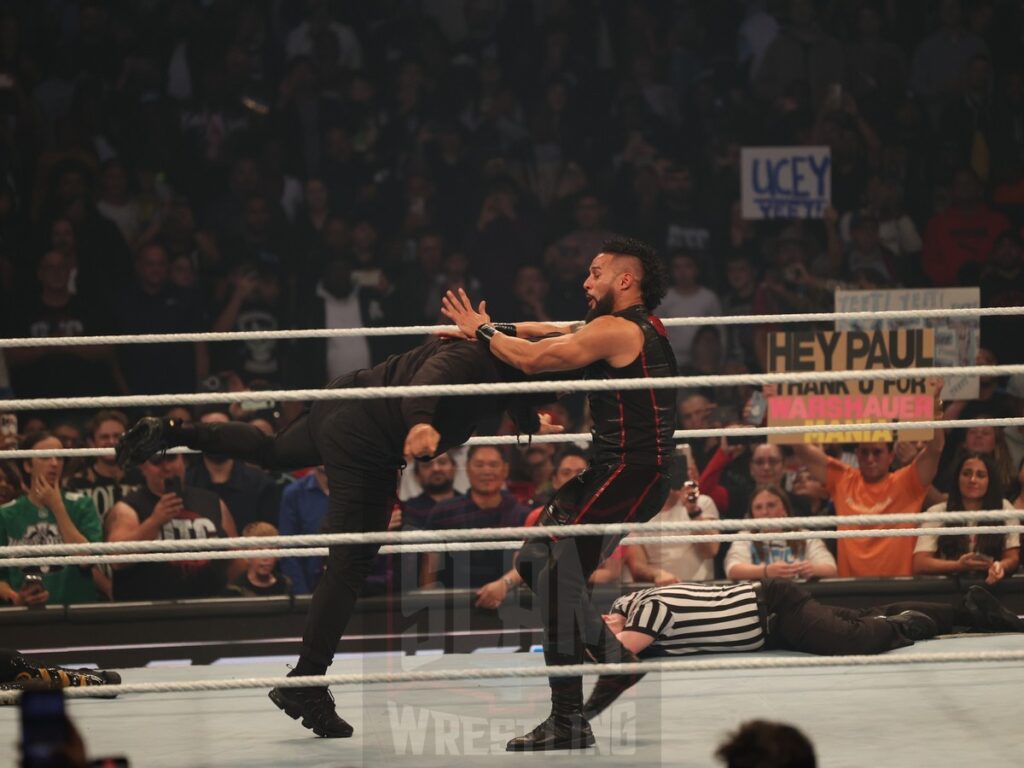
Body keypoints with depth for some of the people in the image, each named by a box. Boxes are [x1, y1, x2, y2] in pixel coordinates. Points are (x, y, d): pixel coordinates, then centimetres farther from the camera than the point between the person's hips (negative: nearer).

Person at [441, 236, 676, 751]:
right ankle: (614, 659, 17)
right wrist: (489, 330, 10)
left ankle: (568, 722, -13)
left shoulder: (617, 331, -14)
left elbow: (535, 358, -17)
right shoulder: (642, 327, 16)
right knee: (537, 562, 14)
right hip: (616, 473, 10)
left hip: (628, 474, -10)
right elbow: (556, 334, 20)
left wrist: (483, 332, -1)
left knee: (560, 577, -13)